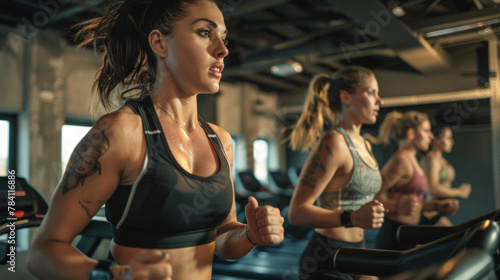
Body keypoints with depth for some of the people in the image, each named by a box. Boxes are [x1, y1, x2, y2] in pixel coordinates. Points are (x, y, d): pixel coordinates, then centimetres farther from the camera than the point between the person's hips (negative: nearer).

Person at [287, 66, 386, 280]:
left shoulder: (364, 145, 10)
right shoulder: (333, 143, -19)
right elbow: (296, 212, -24)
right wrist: (352, 218, -34)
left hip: (355, 255, 9)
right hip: (328, 261, -9)